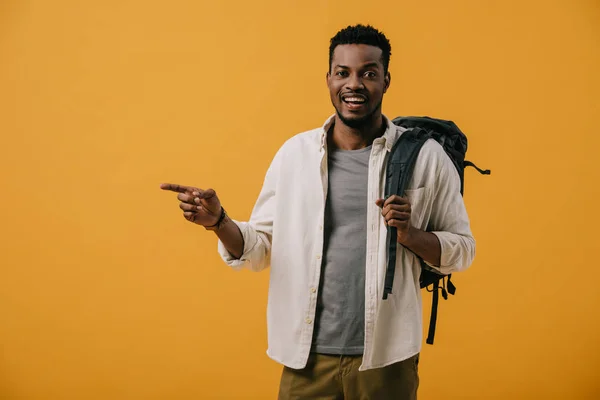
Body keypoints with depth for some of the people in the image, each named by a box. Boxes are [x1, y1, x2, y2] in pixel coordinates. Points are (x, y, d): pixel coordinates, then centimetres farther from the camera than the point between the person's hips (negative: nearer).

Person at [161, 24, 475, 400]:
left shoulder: (425, 156, -3)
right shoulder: (294, 152, 2)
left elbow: (463, 248, 2)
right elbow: (260, 249, 5)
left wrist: (411, 235, -16)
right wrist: (218, 221, -14)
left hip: (386, 358, -1)